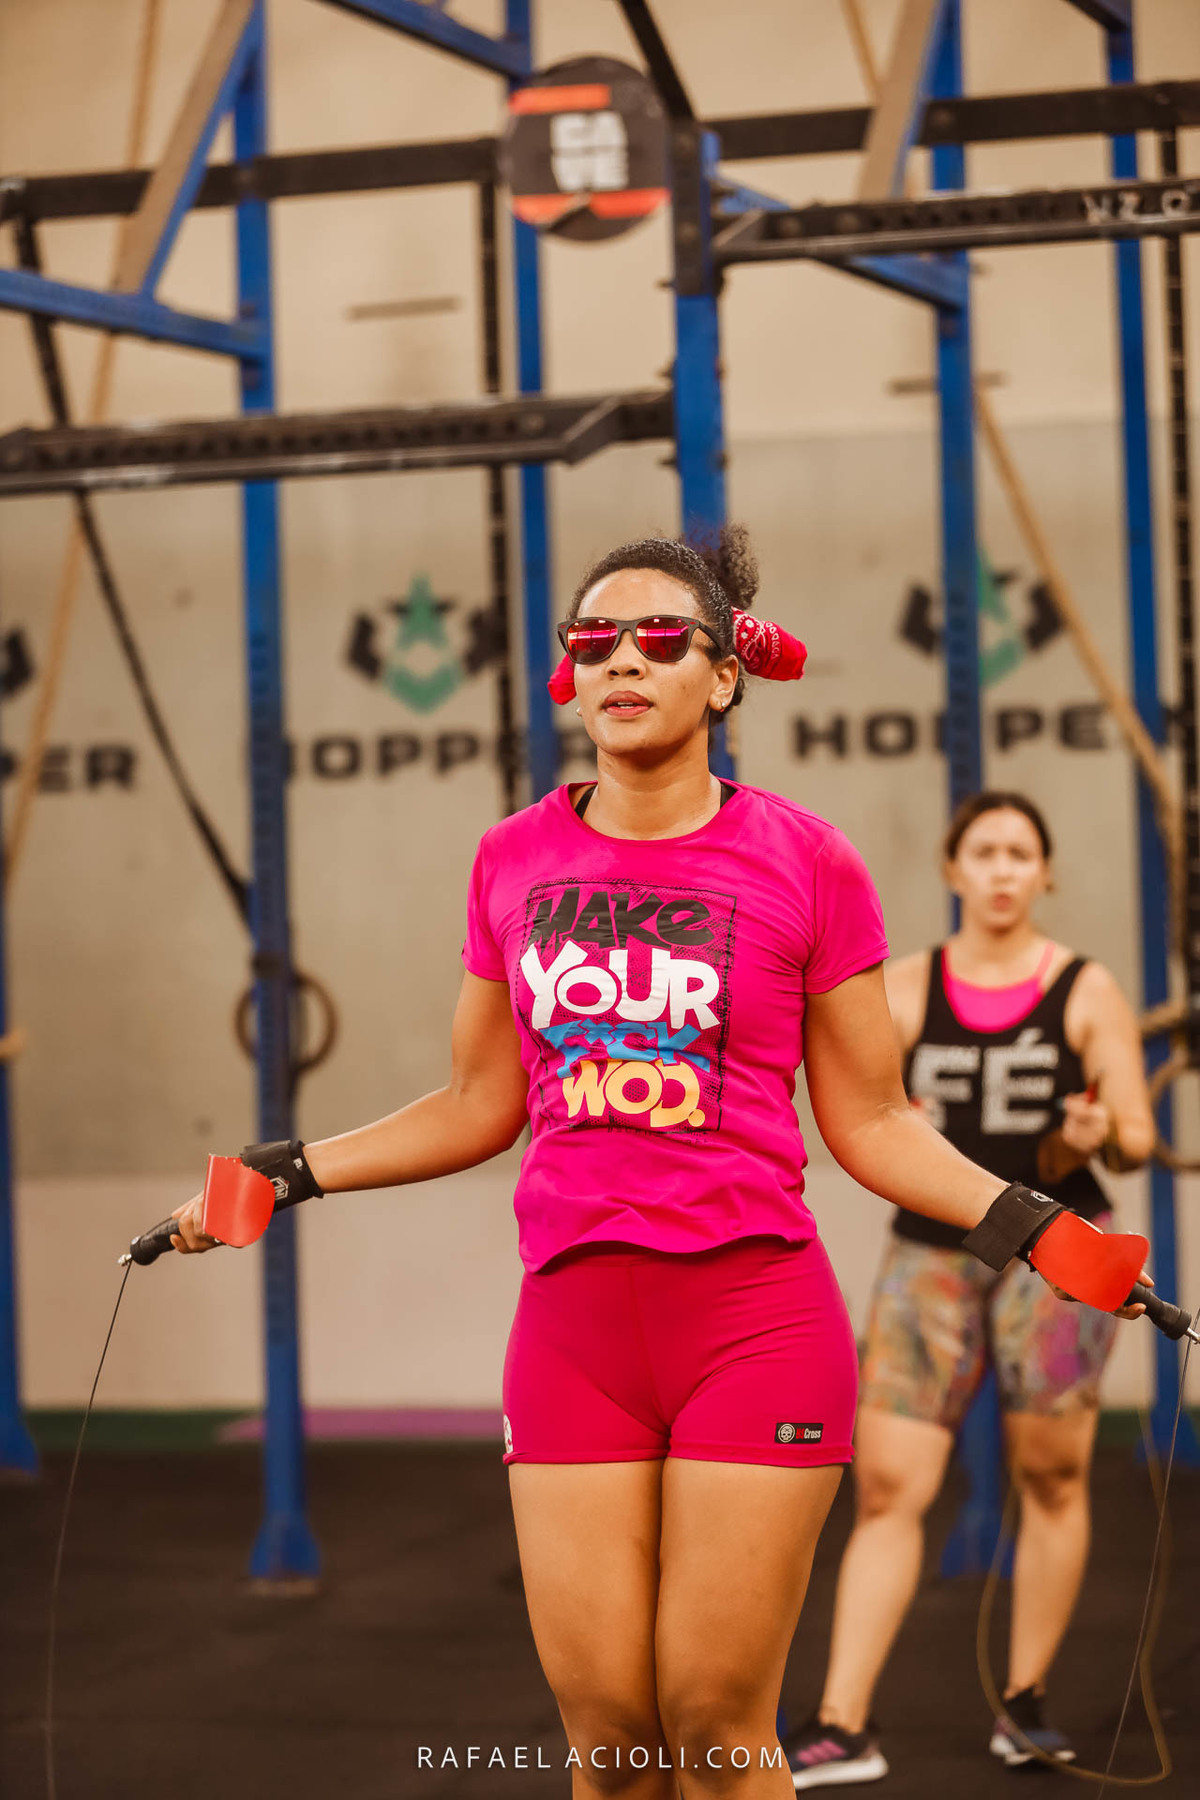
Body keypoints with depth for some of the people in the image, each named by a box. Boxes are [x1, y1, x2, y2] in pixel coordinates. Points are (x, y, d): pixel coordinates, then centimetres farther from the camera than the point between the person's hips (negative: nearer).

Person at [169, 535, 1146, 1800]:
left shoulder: (804, 861, 0)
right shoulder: (513, 861, 9)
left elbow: (871, 1122, 5)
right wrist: (283, 1173, 15)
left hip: (754, 1317, -3)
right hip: (572, 1325, 3)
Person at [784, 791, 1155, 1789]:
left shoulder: (1087, 991, 2)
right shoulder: (906, 987, 7)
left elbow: (1138, 1138, 2)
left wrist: (1099, 1136, -20)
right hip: (933, 1250, 1)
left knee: (1051, 1478, 3)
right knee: (886, 1482, -5)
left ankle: (1026, 1704, 18)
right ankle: (842, 1727, -6)